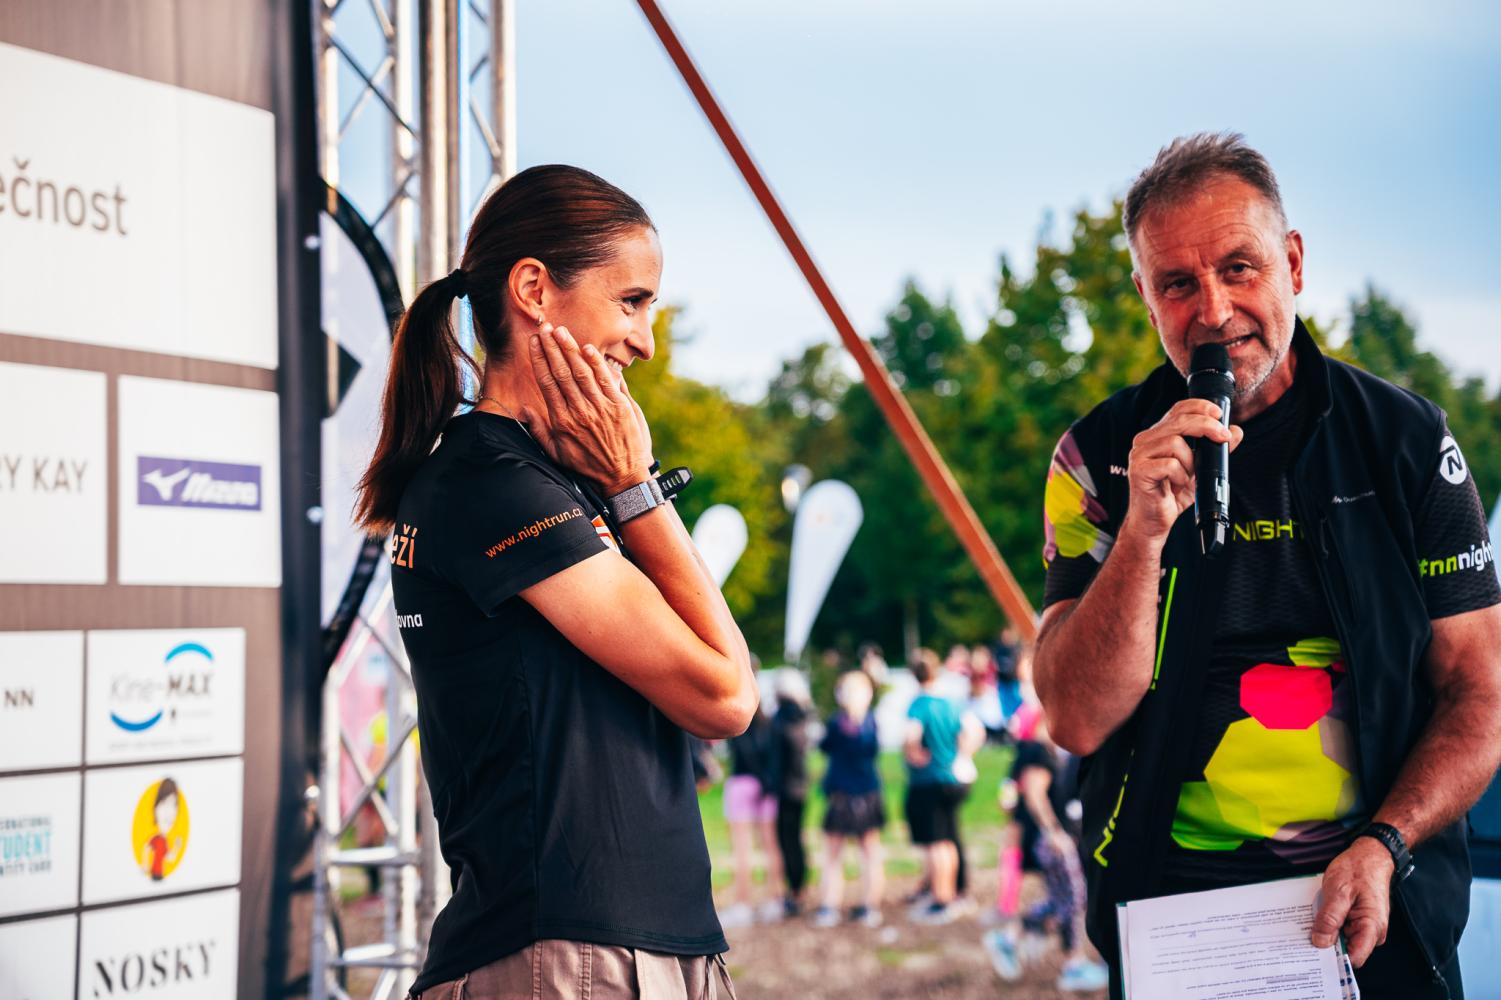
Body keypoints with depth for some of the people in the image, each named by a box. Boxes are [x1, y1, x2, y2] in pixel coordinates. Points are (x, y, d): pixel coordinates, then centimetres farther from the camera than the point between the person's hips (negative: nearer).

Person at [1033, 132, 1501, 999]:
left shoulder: (1404, 436, -1)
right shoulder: (1101, 459, -3)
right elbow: (1079, 722, -11)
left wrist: (1384, 845, -15)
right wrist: (1145, 531, -24)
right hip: (1175, 907, 0)